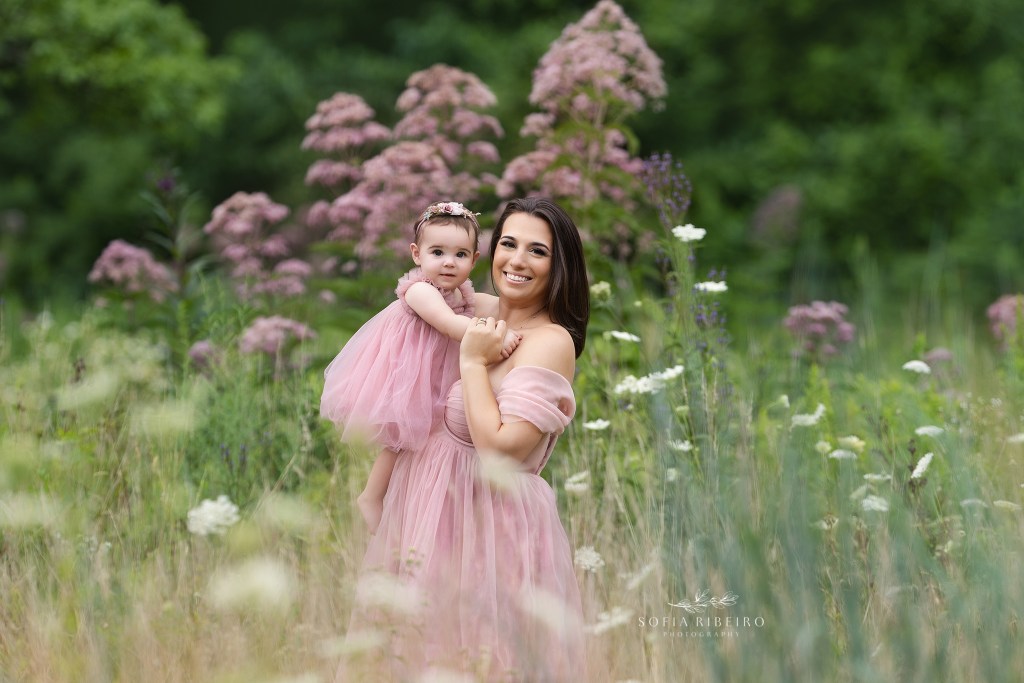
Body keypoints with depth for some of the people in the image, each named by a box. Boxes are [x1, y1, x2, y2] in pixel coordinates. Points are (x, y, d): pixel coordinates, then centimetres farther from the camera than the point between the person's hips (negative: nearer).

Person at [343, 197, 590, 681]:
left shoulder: (550, 342, -17)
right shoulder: (490, 319, 8)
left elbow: (500, 450, -24)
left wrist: (473, 362, -16)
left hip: (491, 525, -9)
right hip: (441, 511, 9)